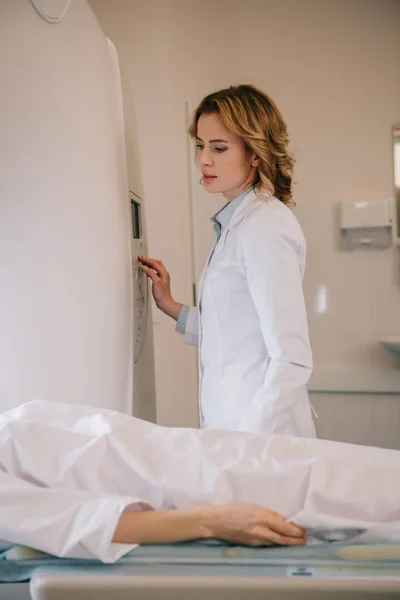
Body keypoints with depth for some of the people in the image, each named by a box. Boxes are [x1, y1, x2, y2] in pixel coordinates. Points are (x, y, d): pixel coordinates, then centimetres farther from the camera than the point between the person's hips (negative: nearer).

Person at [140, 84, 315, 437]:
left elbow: (292, 361, -21)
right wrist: (170, 306, 12)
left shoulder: (265, 226, -17)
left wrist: (251, 443, -22)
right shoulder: (238, 222, 11)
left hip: (260, 427, -8)